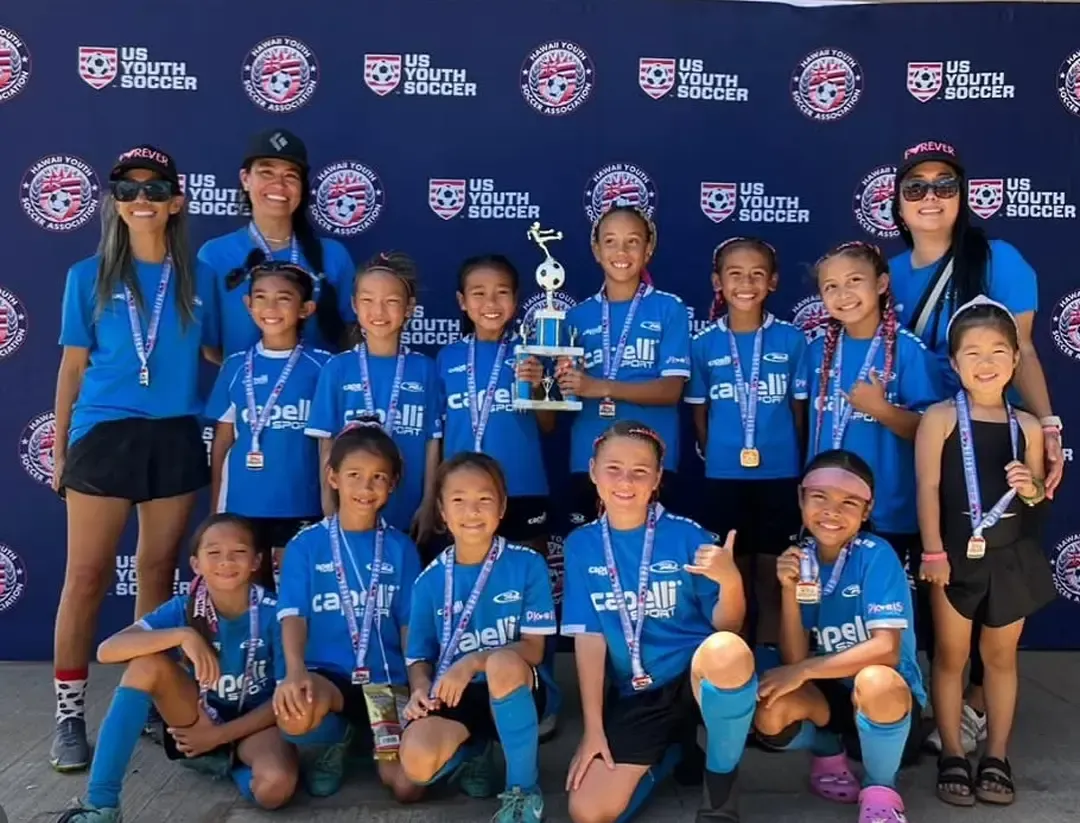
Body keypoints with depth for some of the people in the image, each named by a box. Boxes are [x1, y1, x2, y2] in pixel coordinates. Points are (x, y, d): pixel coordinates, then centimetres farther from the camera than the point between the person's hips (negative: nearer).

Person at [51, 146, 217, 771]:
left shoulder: (198, 277, 6)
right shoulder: (90, 277, 3)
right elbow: (73, 367, 5)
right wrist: (61, 449, 5)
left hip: (176, 439, 2)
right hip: (104, 436, -1)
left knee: (159, 571, 11)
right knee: (87, 576, 0)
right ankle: (70, 715, 10)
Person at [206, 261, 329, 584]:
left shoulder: (321, 366, -2)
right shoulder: (235, 366, 5)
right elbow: (222, 441, 9)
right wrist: (215, 509, 7)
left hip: (301, 505, -2)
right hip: (242, 504, 2)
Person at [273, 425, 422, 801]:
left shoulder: (401, 548, 7)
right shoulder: (305, 545, 3)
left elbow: (409, 624, 6)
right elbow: (293, 615, -7)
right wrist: (295, 671, -26)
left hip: (386, 679, 1)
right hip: (324, 674, -1)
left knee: (407, 786, -18)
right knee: (294, 714, -38)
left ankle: (369, 736, 16)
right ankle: (328, 743, 1)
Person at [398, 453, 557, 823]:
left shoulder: (528, 565, -7)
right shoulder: (430, 580, 1)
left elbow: (533, 649, -9)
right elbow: (420, 657, 5)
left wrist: (472, 663, -24)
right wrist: (420, 691, -18)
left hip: (517, 691, -2)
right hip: (457, 695, 2)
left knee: (502, 662, -38)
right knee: (417, 762, -29)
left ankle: (525, 790, -14)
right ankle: (473, 753, 10)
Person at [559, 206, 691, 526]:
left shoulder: (669, 309, 1)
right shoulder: (579, 315, 9)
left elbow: (672, 389, -7)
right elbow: (569, 392, 8)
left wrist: (601, 387, -17)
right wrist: (563, 384, -15)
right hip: (589, 460, 2)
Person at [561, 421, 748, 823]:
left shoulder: (687, 535, -8)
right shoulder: (581, 545, 0)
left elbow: (727, 628, -7)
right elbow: (588, 638, -1)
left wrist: (731, 581, -29)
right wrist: (593, 729, -3)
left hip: (698, 678, -2)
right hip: (634, 696, 3)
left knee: (723, 650, -39)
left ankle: (721, 780, -8)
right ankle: (670, 751, 18)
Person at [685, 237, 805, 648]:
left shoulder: (791, 339, -1)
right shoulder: (704, 344, 0)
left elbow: (798, 409, 3)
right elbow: (700, 413, 7)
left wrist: (795, 464, 4)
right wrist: (718, 456, 6)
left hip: (779, 476, 0)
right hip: (723, 478, 1)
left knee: (772, 580, 8)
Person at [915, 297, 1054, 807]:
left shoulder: (1026, 426, 3)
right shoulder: (940, 418, -6)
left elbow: (1038, 498, 12)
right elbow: (928, 488, -10)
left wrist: (1032, 490, -12)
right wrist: (933, 551, -16)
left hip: (1011, 555, 3)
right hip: (956, 554, -3)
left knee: (1001, 656, 13)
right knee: (951, 655, 7)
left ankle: (996, 757, 25)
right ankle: (952, 756, 19)